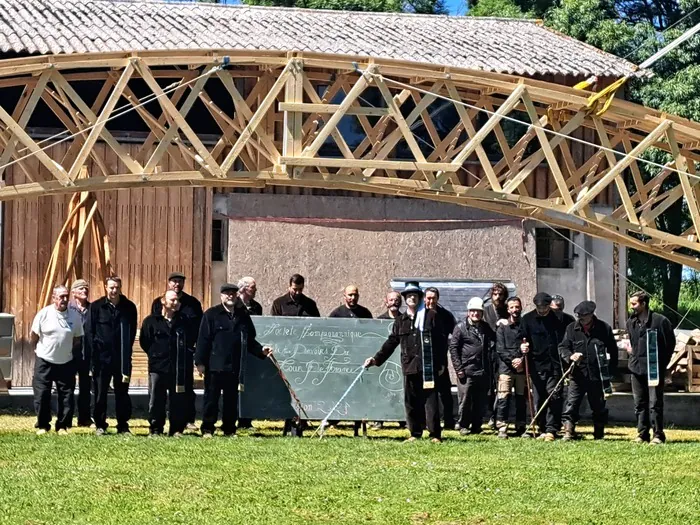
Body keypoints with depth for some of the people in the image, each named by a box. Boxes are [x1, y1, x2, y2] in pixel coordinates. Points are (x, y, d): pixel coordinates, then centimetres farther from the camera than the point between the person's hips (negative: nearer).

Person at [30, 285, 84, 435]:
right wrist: (38, 350, 11)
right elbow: (33, 336, 2)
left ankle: (63, 426, 12)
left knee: (67, 395, 3)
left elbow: (77, 339, 9)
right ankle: (42, 425, 10)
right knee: (42, 395, -1)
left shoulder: (75, 316, -4)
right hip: (45, 361, -2)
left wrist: (71, 353, 11)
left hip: (66, 362, 2)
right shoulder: (44, 314, -10)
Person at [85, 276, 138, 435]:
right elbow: (89, 332, 1)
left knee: (122, 392, 5)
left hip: (122, 358, 1)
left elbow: (132, 333, 10)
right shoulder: (96, 307, -1)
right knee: (100, 393, 4)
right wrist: (94, 352, -5)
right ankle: (100, 425, 13)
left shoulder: (129, 307, 4)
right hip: (102, 357, -1)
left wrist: (127, 352, 4)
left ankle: (123, 426, 12)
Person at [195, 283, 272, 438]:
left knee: (232, 399, 9)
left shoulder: (243, 316, 12)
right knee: (211, 398, 1)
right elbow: (203, 339, -5)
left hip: (235, 366, 4)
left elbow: (250, 341, 18)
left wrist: (261, 350, 1)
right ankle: (207, 429, 7)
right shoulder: (211, 315, -1)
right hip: (214, 365, -4)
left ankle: (229, 429, 17)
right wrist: (200, 362, -11)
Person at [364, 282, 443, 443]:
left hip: (428, 366, -4)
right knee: (411, 402, 5)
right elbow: (391, 343, 15)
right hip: (409, 367, 4)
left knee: (431, 401, -5)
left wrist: (441, 363, -4)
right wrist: (376, 359, 7)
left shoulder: (431, 316, 3)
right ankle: (415, 433, 14)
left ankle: (435, 434, -1)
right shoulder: (400, 321, 14)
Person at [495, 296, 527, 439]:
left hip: (522, 368, 2)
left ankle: (521, 428, 11)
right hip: (506, 368, -2)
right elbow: (500, 349, -1)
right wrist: (512, 360, -13)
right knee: (503, 399, -8)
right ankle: (502, 428, -7)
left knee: (521, 400, 5)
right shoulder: (502, 328, 7)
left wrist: (522, 360, -8)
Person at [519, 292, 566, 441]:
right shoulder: (528, 319, 6)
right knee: (539, 399, 5)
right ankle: (543, 430, 12)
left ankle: (551, 430, -7)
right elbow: (522, 339, 8)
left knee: (554, 397, -8)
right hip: (536, 366, 2)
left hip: (554, 366, -2)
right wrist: (522, 347, -14)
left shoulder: (558, 319, 3)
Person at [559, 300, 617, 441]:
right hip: (577, 375, 0)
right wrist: (570, 356, -20)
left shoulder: (604, 328, 2)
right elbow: (562, 347, 2)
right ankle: (568, 432, -10)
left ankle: (599, 433, 22)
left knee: (599, 407, 10)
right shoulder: (572, 328, 4)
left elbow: (613, 350, 10)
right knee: (571, 404, -9)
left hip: (597, 376, 0)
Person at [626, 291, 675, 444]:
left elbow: (670, 343, -3)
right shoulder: (631, 322, 10)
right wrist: (631, 350, 10)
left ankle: (658, 435, -1)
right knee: (639, 403, 9)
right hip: (636, 368, 6)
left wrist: (662, 363, -2)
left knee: (655, 403, -6)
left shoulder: (660, 321, -9)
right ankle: (642, 434, 16)